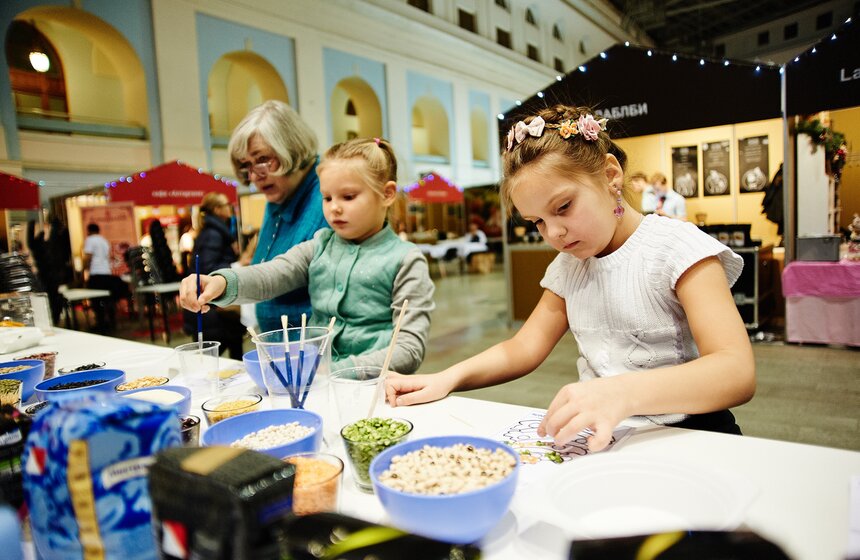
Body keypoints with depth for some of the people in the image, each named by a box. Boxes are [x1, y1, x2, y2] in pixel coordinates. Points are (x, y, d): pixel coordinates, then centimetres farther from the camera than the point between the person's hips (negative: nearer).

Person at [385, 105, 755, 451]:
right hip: (597, 436, 4)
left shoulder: (676, 247, -11)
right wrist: (448, 379, -11)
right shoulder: (569, 267, 10)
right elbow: (523, 348, 7)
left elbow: (737, 373, -22)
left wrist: (624, 393, -40)